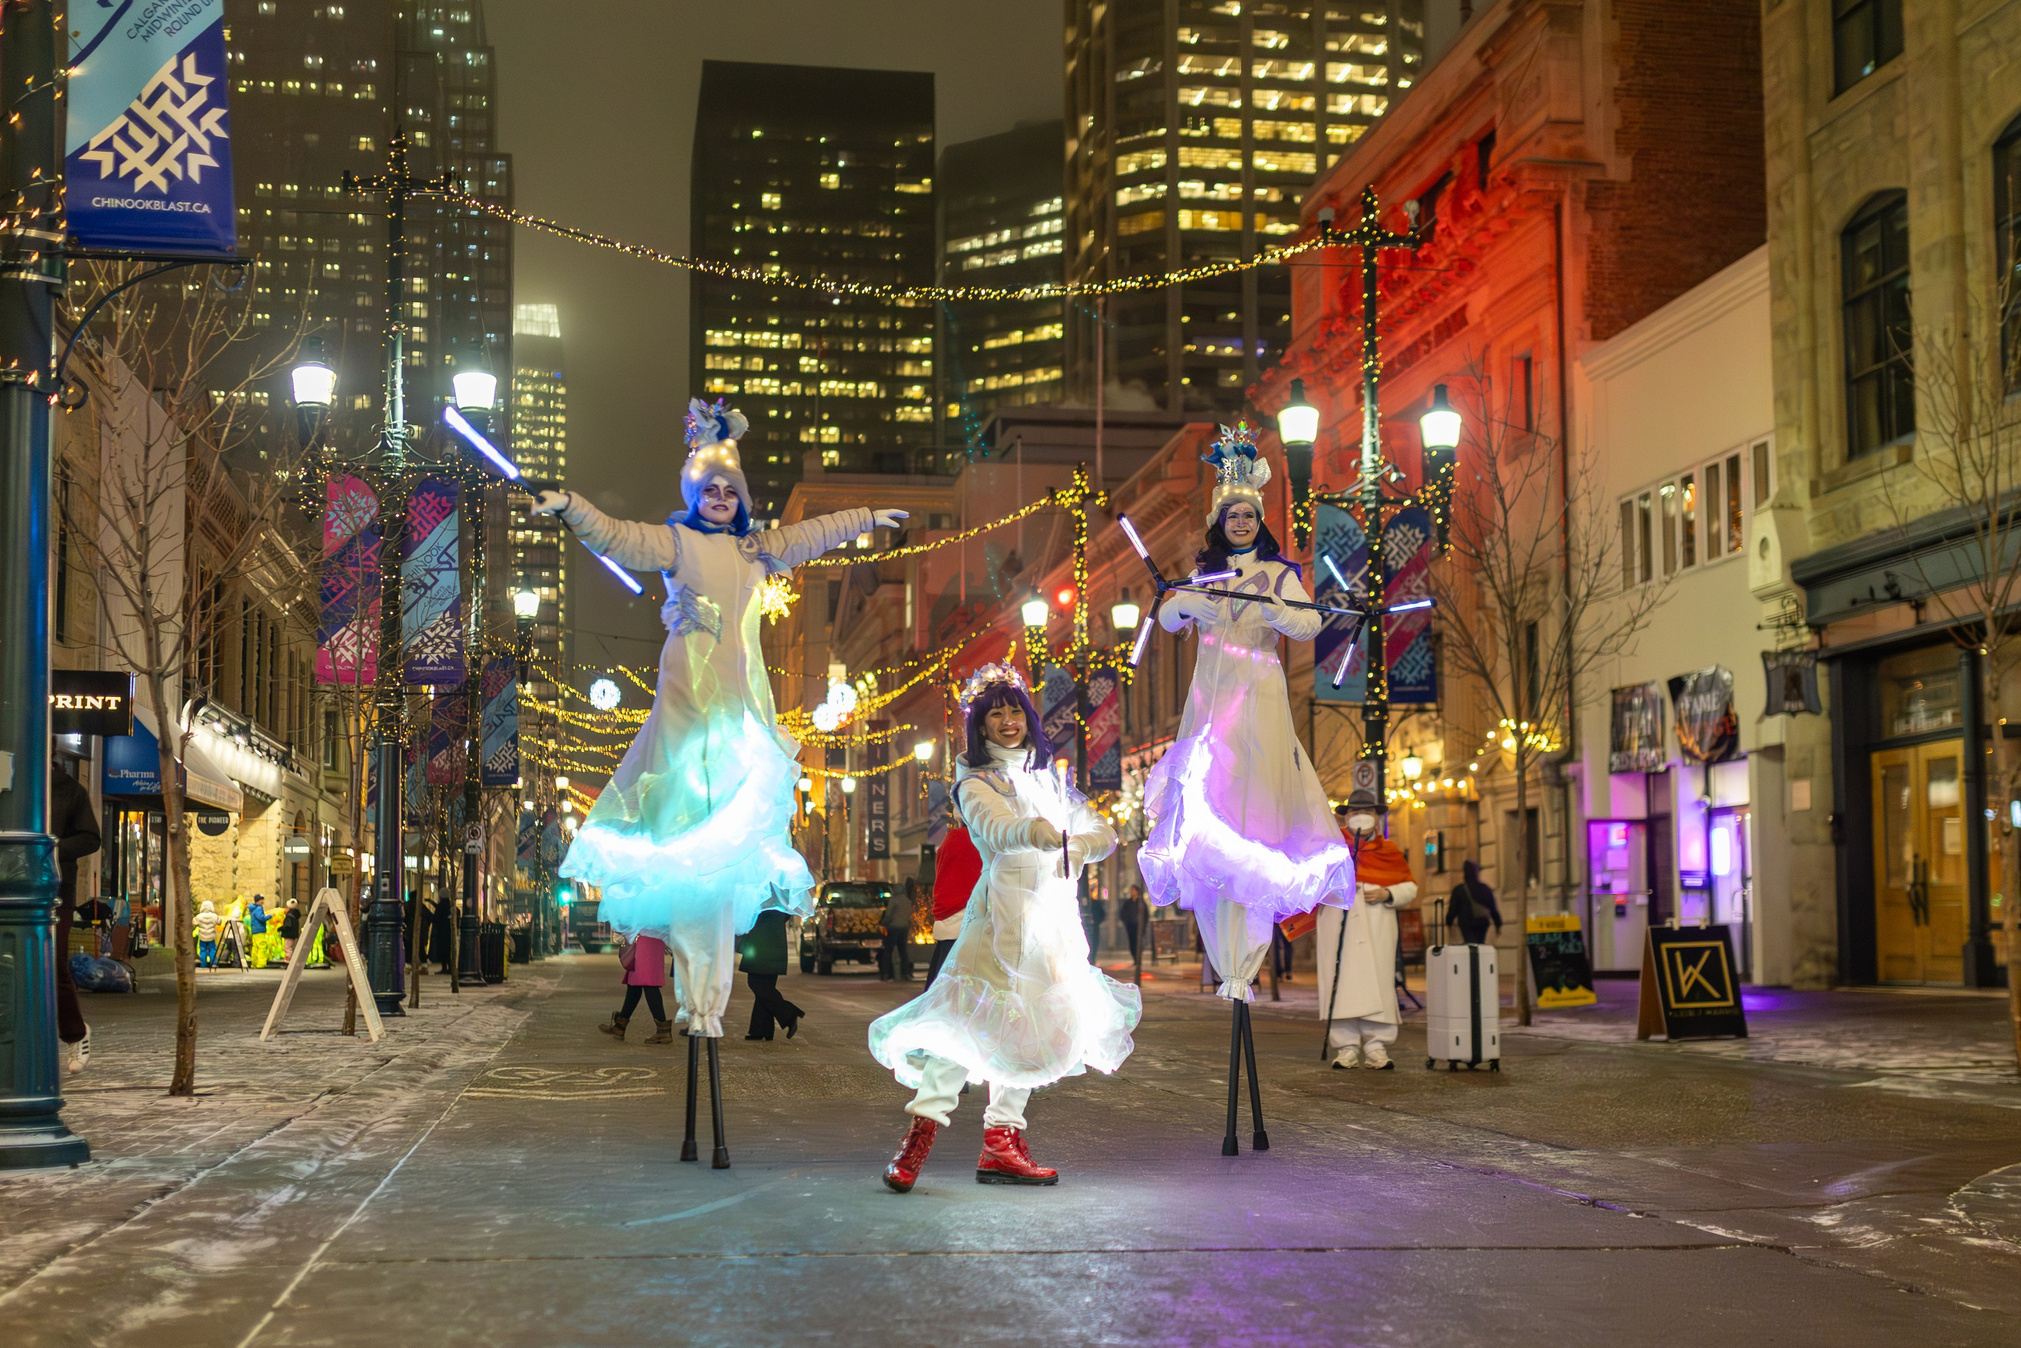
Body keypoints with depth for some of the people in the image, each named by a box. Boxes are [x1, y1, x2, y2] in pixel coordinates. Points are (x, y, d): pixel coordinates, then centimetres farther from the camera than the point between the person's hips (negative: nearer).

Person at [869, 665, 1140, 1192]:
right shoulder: (975, 783, 2)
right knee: (977, 1013, -19)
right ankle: (922, 1130, -18)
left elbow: (1102, 832, 15)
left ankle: (1002, 1143, 9)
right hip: (1003, 910, -6)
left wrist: (1078, 845, -8)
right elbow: (993, 829, -20)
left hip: (1056, 915, 6)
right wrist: (1032, 832, -43)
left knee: (1033, 1026, 4)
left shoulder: (1049, 779, 21)